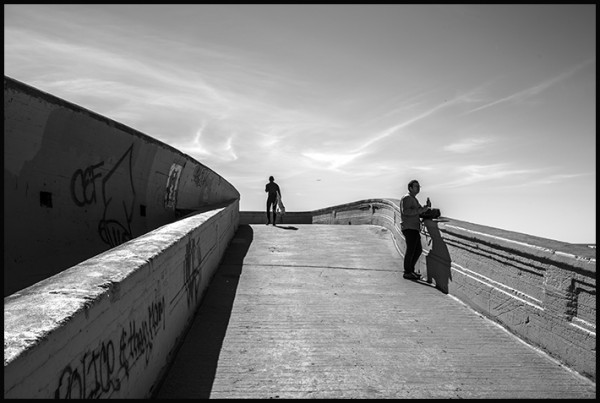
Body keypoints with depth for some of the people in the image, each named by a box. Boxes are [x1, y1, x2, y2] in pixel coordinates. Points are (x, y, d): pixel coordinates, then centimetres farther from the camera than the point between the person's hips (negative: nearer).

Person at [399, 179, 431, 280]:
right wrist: (420, 210, -24)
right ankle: (407, 273, 0)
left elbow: (422, 210, 20)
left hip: (415, 228, 10)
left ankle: (410, 270, 21)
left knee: (418, 250, 12)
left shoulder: (414, 199, 23)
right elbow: (405, 211, -24)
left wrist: (427, 205, 0)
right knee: (411, 250, -8)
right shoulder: (406, 198, -9)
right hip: (409, 228, -10)